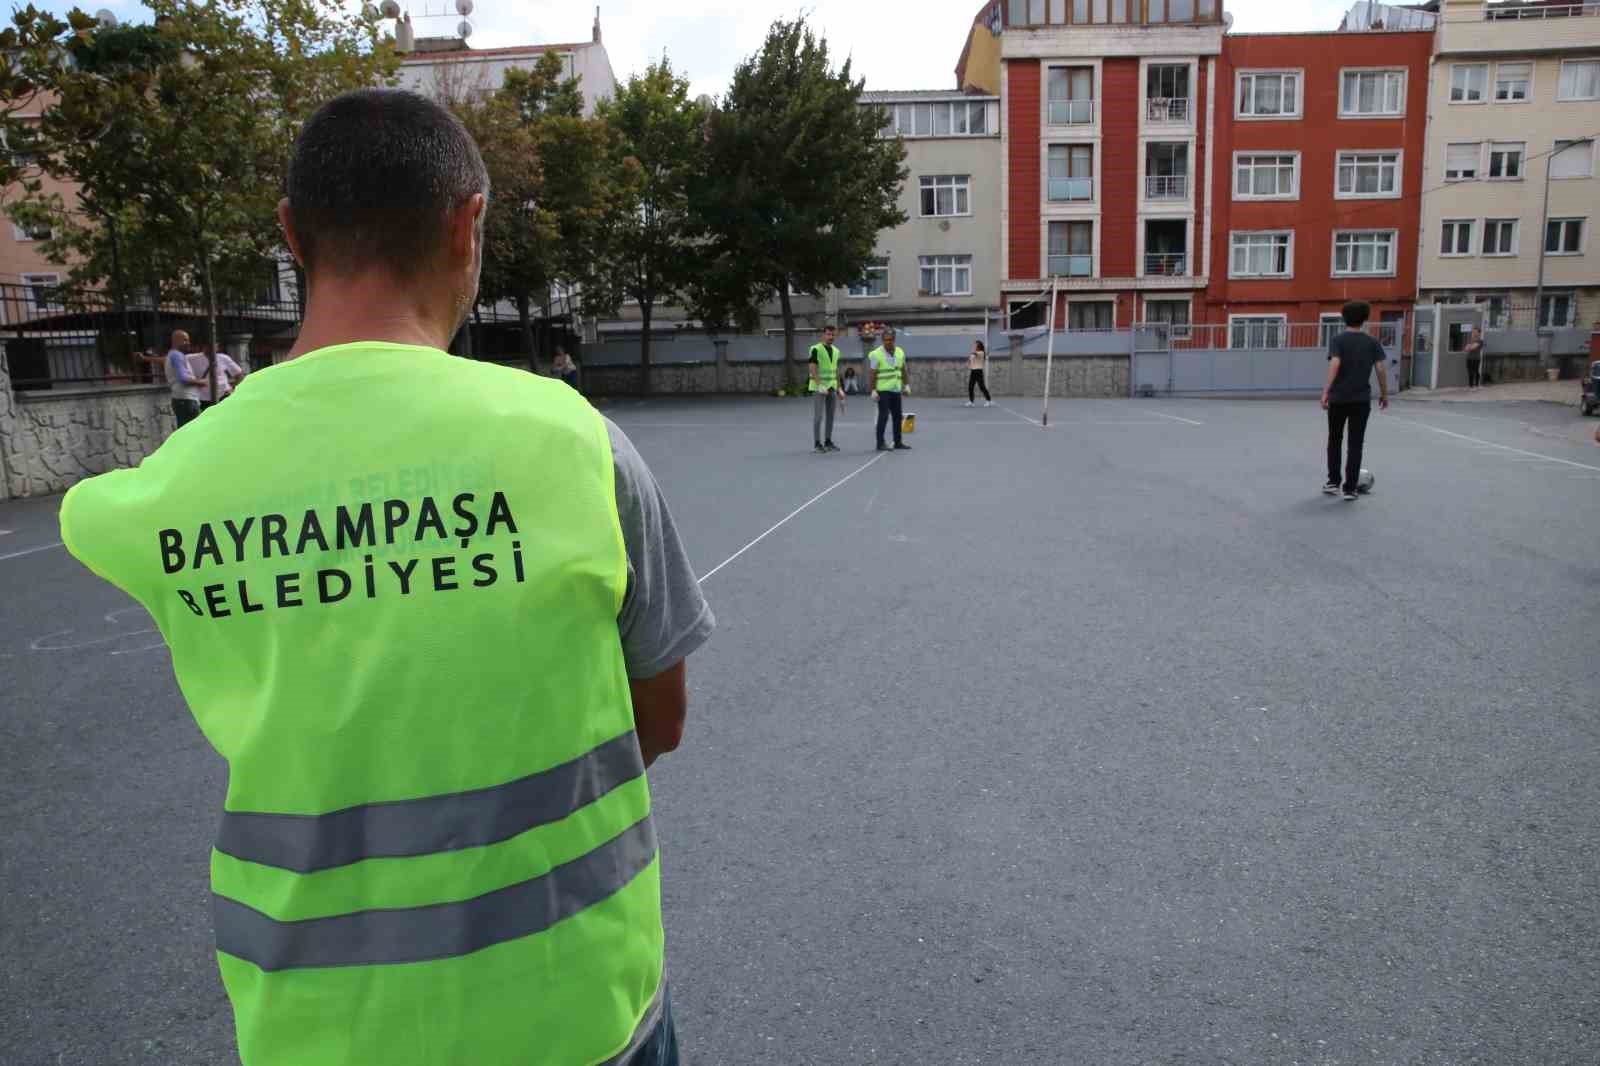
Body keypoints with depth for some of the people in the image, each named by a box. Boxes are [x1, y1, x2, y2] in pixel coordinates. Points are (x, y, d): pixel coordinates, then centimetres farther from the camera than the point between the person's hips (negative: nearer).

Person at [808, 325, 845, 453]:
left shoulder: (835, 351, 10)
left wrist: (838, 389, 13)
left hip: (831, 387, 7)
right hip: (818, 387, -7)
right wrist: (820, 386, -27)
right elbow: (813, 369, -17)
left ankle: (828, 442, 13)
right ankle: (818, 444, -2)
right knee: (818, 416, -7)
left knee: (830, 415, 6)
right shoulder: (815, 349, -12)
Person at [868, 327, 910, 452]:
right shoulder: (876, 354, -11)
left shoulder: (900, 352, 7)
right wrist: (873, 391, -19)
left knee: (898, 416, 7)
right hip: (882, 390, -6)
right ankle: (880, 443, -6)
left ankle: (898, 442, 15)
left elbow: (903, 370, 15)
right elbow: (872, 374, -13)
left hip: (896, 390, 6)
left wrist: (906, 385, 7)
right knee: (884, 416, -11)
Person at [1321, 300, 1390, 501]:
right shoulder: (1372, 343, 3)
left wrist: (1326, 391, -21)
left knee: (1335, 440, 16)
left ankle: (1333, 482, 16)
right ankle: (1350, 489, 2)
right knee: (1356, 444, 4)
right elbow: (1382, 368, -2)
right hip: (1361, 400, 1)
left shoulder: (1338, 341, -3)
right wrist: (1384, 394, 9)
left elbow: (1335, 364, -18)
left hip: (1338, 398, -1)